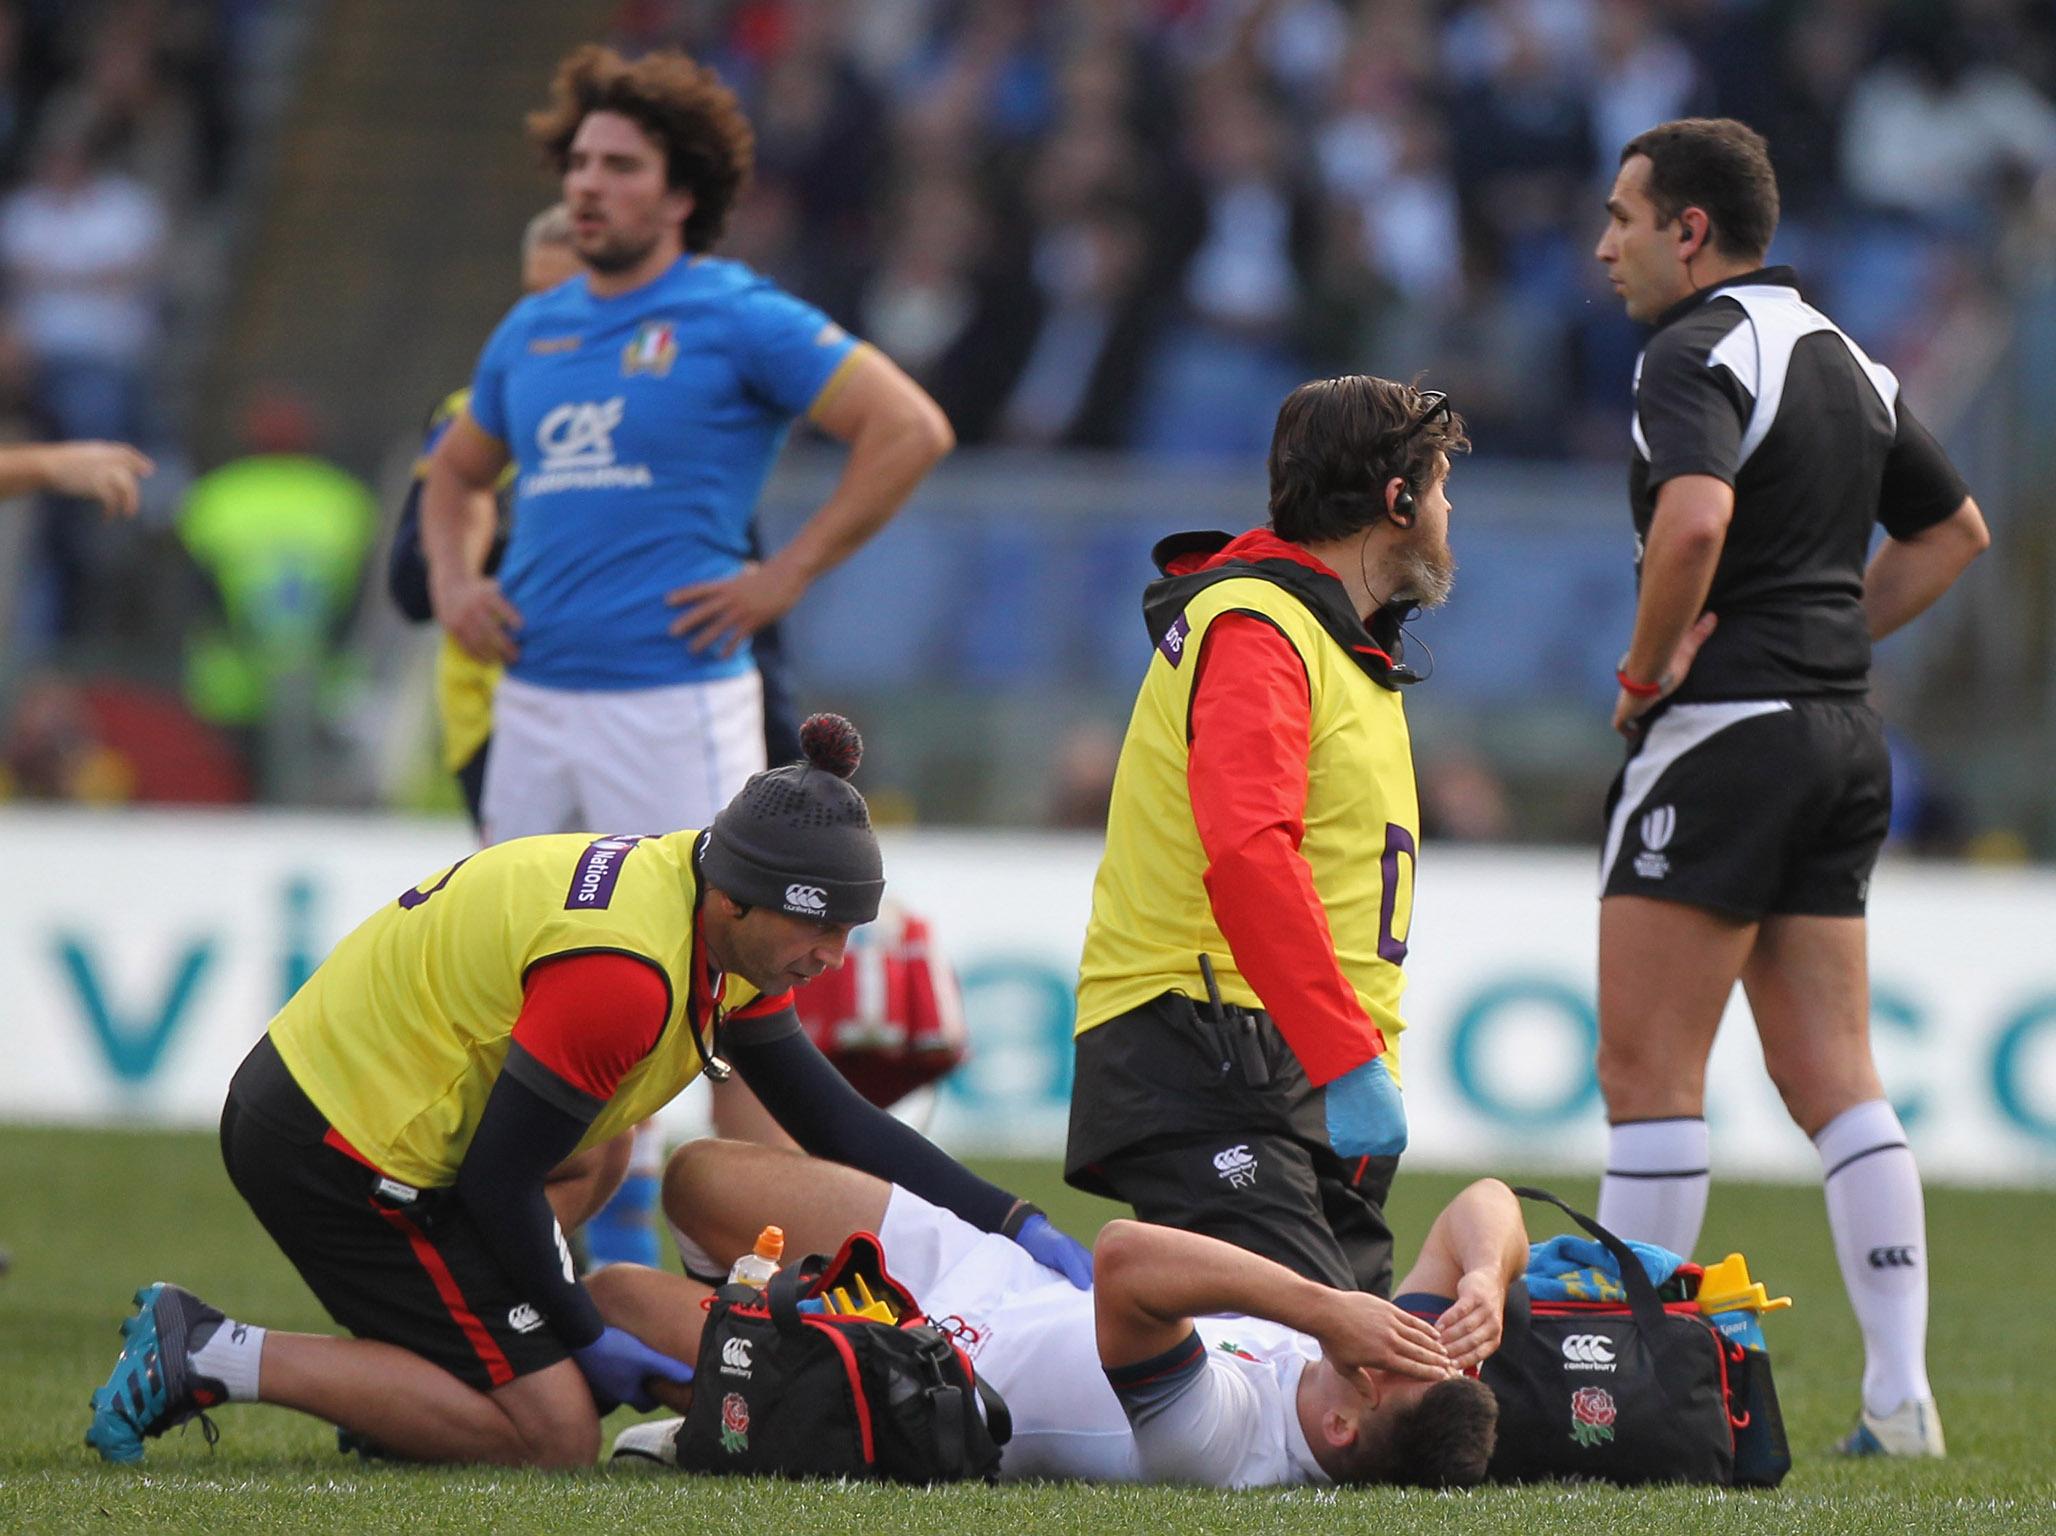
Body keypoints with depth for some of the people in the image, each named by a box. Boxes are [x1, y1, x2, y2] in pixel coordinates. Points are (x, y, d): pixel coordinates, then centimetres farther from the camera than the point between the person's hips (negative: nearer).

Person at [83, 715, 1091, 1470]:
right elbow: (499, 1178, -21)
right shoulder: (624, 972, -26)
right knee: (553, 1430, -8)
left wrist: (1018, 1228, 8)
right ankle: (215, 1360, -9)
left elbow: (834, 1122, 13)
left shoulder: (730, 937, 5)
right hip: (342, 1146, -10)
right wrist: (589, 1340, -9)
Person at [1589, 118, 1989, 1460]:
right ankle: (1900, 1395, 1)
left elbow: (1696, 513, -30)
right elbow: (1954, 531, 28)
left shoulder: (1698, 354, -11)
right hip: (1844, 734, 8)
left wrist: (1645, 668, -16)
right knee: (1833, 1074, 7)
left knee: (1648, 1068, -3)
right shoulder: (1846, 361, 16)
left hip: (1725, 732, -8)